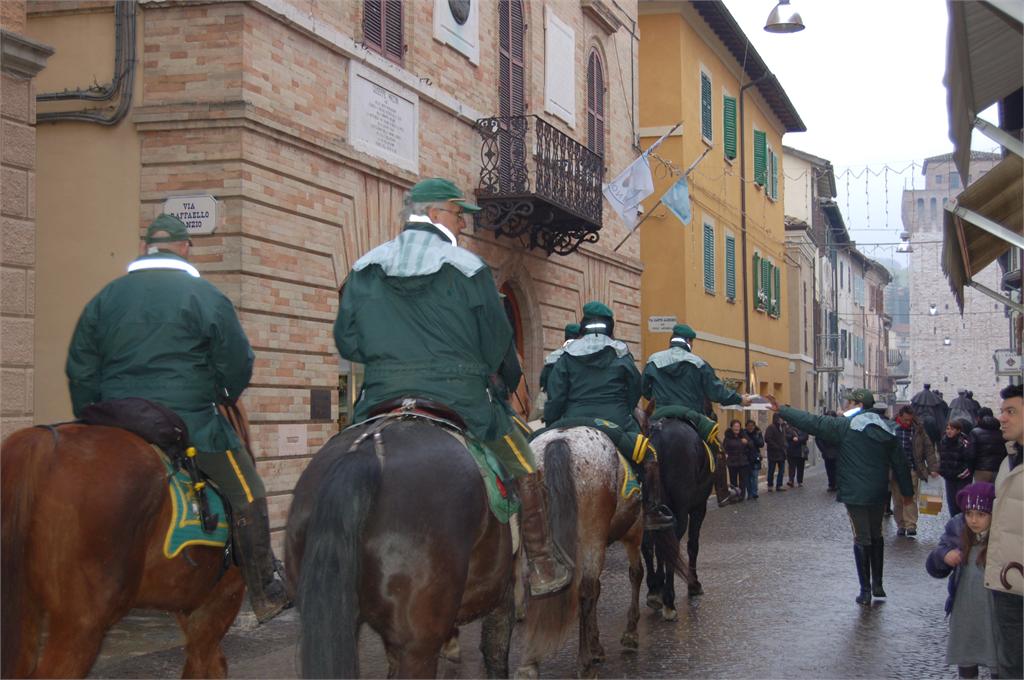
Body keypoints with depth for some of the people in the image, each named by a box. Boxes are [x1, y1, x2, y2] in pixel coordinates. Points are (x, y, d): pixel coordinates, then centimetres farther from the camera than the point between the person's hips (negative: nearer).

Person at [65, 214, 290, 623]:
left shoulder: (104, 298, 11)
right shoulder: (205, 297, -3)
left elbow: (80, 371, 12)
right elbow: (238, 364, -2)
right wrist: (226, 396, 18)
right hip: (189, 421, -4)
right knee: (247, 495, 4)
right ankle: (266, 595, 4)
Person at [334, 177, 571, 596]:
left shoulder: (364, 271, 6)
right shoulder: (469, 270, -3)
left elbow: (347, 343, 6)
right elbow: (497, 341, 1)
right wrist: (511, 379, 21)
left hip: (381, 404, 3)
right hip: (459, 400, -2)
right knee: (524, 467, 15)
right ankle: (543, 568, 18)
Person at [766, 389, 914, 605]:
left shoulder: (846, 426, -11)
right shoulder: (886, 429, 6)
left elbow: (813, 422, -15)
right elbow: (900, 462, 10)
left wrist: (782, 410, -10)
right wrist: (907, 491, 19)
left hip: (855, 495, -5)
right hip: (879, 494, 5)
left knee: (861, 539, 1)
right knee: (876, 536, 20)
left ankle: (865, 590, 2)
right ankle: (877, 584, 25)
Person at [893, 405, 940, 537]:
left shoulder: (918, 430, 2)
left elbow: (928, 449, 3)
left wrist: (933, 468, -4)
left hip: (912, 471, -1)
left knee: (910, 499, -8)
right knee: (897, 500, 6)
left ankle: (911, 526, -8)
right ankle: (900, 525, 15)